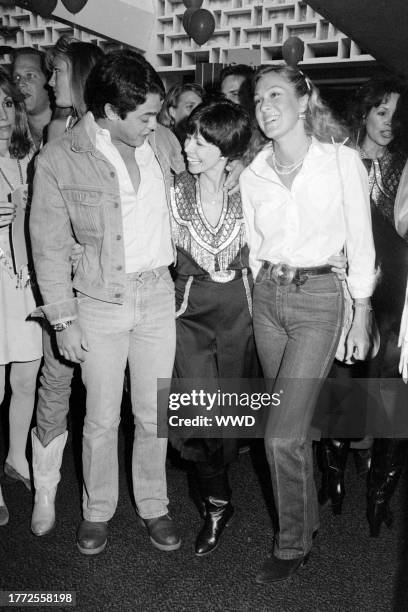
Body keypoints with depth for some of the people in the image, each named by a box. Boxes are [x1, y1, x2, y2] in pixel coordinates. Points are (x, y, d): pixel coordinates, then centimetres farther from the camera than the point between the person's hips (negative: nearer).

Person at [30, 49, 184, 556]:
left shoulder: (162, 142, 1)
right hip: (99, 302, -2)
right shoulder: (58, 160, -9)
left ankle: (153, 506, 31)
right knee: (101, 419, 8)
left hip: (158, 294, 3)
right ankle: (97, 510, 32)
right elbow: (49, 246, -5)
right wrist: (63, 320, -6)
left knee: (153, 415, 11)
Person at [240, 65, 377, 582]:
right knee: (295, 424, 16)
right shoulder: (252, 176, 6)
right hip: (267, 296, 4)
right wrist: (258, 309, 10)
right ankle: (307, 517, 39)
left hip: (319, 298, -4)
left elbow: (360, 244, -2)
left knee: (282, 433, -9)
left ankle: (292, 545, 14)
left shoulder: (343, 161, -5)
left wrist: (362, 318, -2)